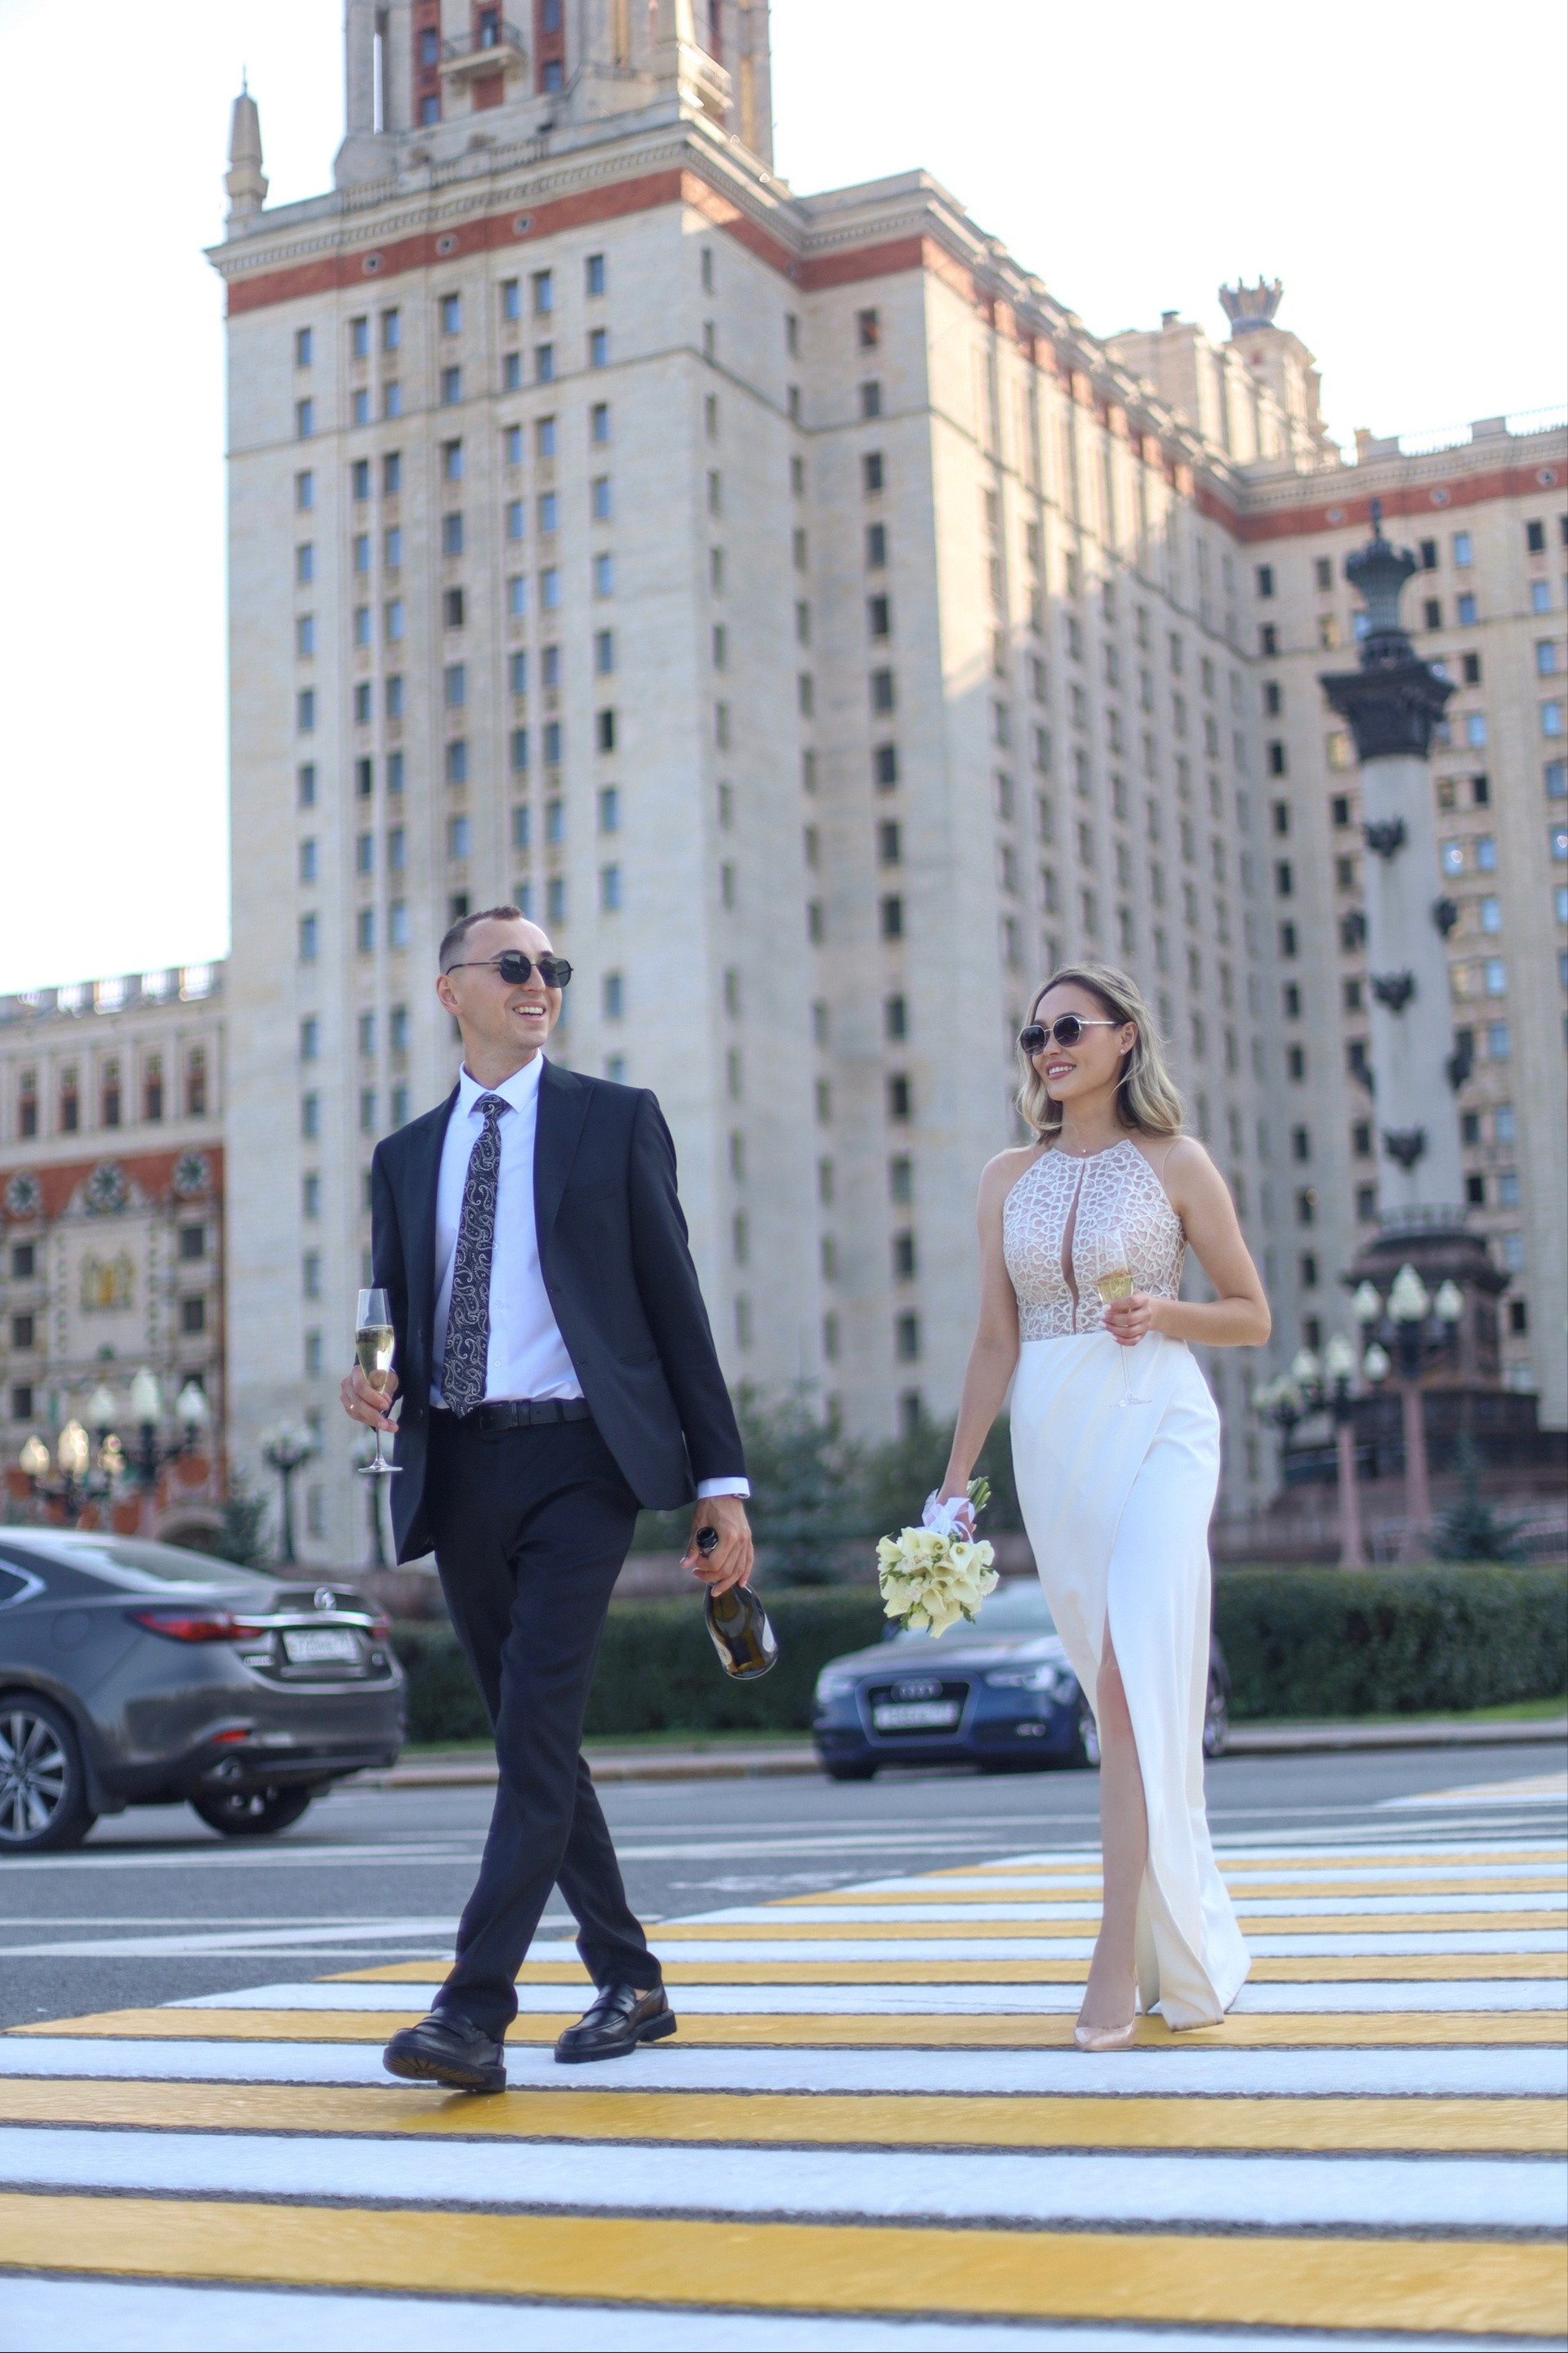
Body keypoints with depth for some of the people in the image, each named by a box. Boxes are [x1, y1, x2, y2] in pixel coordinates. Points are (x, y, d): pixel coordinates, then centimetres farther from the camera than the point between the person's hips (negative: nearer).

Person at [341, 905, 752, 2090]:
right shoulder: (406, 1156, 16)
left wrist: (722, 1477, -3)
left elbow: (675, 1300, 2)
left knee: (536, 1726, -15)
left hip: (578, 1459, -4)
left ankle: (475, 2013, -16)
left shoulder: (616, 1118, 6)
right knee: (534, 1738, 9)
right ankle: (630, 1984, 22)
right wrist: (374, 1382, -6)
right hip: (458, 1472, 5)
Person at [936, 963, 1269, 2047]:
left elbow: (1252, 1315, 5)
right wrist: (956, 1479, 8)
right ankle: (1186, 1935, 21)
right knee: (1121, 1683, 8)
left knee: (1134, 1672, -18)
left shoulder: (1176, 1163, 1)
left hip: (1157, 1427, -4)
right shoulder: (1009, 1179, 11)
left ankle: (1122, 1957, -19)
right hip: (1053, 1439, 4)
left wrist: (1162, 1313, -14)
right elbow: (995, 1342, 13)